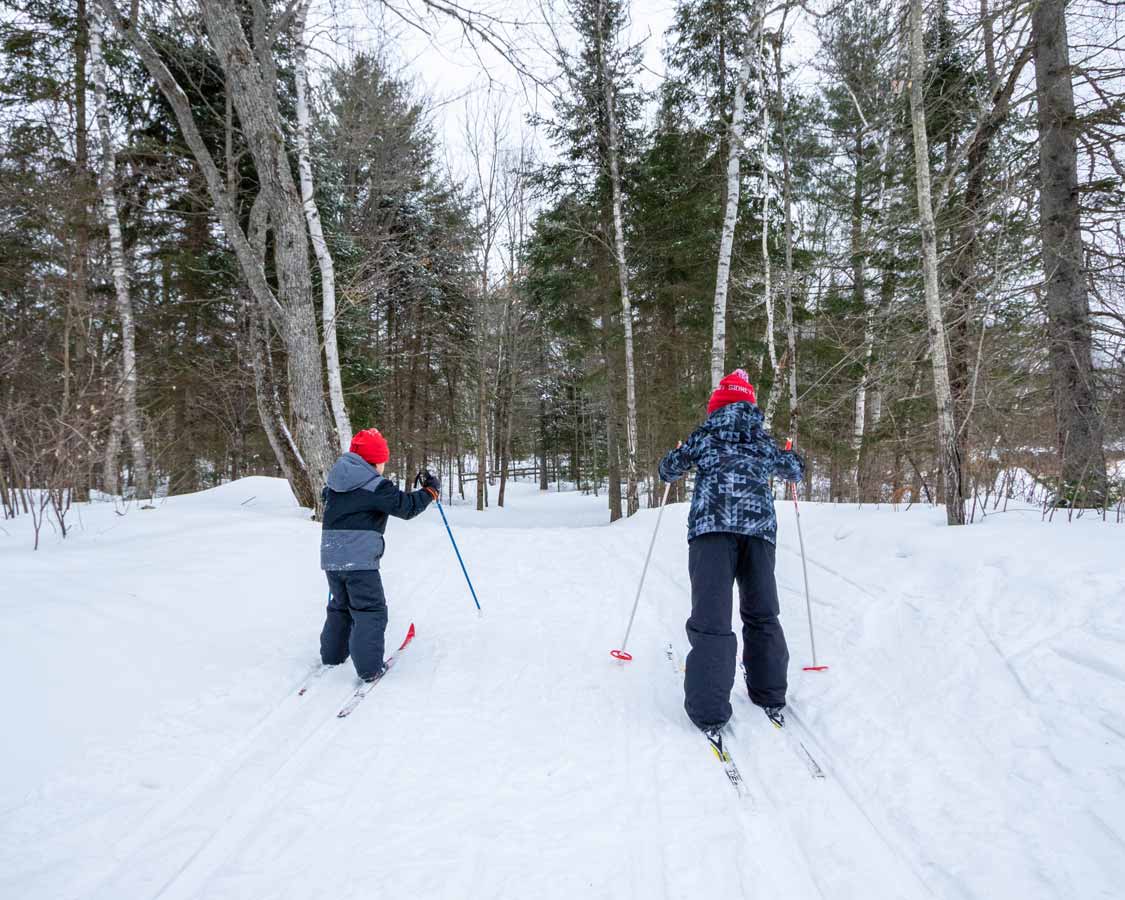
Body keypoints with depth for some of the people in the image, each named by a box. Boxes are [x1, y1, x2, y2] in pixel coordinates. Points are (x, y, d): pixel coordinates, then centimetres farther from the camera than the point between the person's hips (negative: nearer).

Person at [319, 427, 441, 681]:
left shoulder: (335, 481, 12)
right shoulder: (376, 486, -11)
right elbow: (406, 506, -9)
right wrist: (431, 490, 5)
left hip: (331, 558, 8)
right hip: (360, 560, -7)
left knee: (340, 606, 25)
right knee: (371, 611, 0)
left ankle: (332, 654, 33)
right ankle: (369, 667, -3)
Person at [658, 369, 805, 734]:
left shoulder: (704, 434, 14)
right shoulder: (764, 441, 21)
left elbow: (668, 470, 20)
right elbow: (795, 470, 35)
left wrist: (680, 453, 43)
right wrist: (791, 457, 58)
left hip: (712, 525, -3)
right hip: (759, 526, 3)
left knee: (711, 616, -8)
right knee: (761, 614, 16)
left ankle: (709, 711, -14)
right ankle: (770, 696, 22)